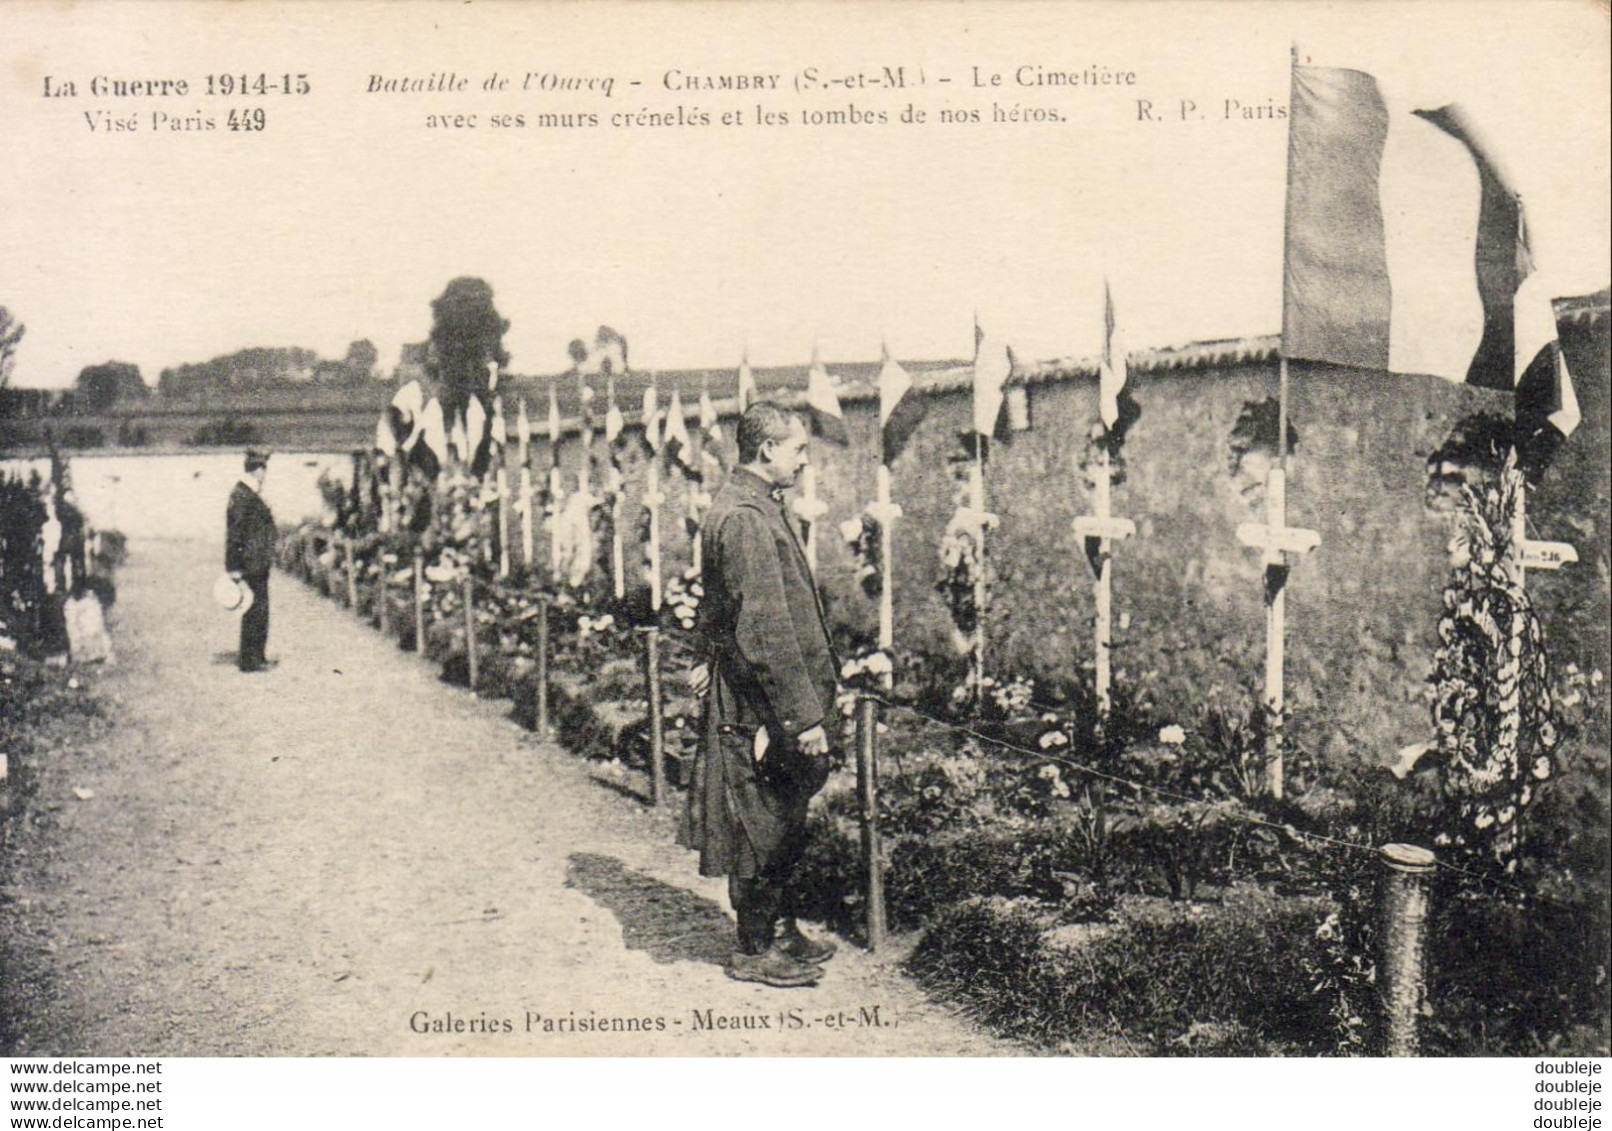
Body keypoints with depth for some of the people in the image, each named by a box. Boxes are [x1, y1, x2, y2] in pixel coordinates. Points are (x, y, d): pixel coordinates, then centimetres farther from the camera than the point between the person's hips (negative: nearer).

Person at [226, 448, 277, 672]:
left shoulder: (251, 494, 14)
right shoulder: (242, 496, -17)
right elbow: (234, 533, -19)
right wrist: (234, 567, -20)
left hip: (257, 564, 10)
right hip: (251, 566, -10)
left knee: (256, 611, 16)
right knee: (255, 611, -4)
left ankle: (253, 656, 24)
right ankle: (250, 660, 2)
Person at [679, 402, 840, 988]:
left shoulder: (760, 505, 12)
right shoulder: (745, 518, -21)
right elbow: (766, 628, -25)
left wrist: (709, 658, 20)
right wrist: (803, 715, -23)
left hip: (768, 704, 10)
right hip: (758, 705, -10)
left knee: (784, 820, 18)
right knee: (762, 825, 2)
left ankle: (780, 933, 31)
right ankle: (756, 950, 15)